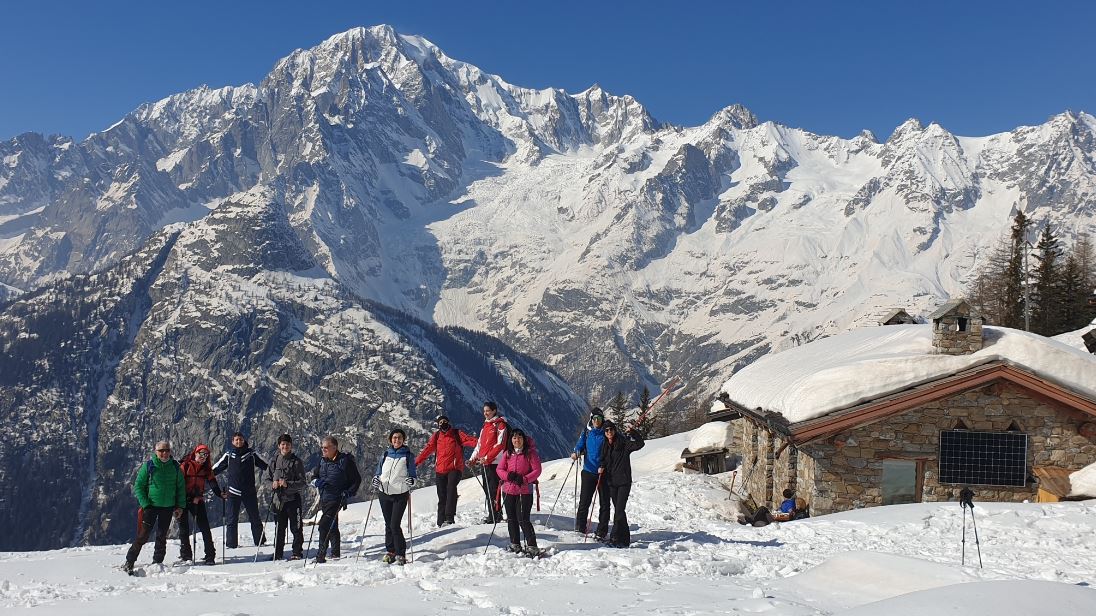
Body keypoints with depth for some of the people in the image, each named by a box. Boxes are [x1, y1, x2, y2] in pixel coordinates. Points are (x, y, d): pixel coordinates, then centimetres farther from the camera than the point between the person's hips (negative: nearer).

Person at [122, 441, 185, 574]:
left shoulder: (175, 467, 4)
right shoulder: (148, 466, -4)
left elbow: (181, 487, 11)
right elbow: (138, 486, -2)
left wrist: (180, 506, 4)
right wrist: (145, 504, -11)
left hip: (168, 508, 3)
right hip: (151, 506, -3)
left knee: (162, 536, 7)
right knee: (143, 535, -7)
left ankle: (157, 563, 18)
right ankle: (129, 562, 3)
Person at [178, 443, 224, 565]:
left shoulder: (207, 469, 8)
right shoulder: (185, 466, -3)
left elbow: (212, 483, -1)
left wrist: (220, 494, -20)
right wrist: (191, 498, -17)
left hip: (198, 500, 2)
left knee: (204, 526, -7)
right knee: (183, 527, 4)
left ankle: (210, 555, -7)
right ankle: (186, 553, 16)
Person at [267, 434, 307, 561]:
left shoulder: (296, 462, -3)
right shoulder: (275, 461, 8)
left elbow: (303, 483, -6)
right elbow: (268, 479, 13)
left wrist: (288, 484, -19)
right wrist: (273, 484, -9)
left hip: (294, 499, -3)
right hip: (279, 499, 3)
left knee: (296, 528, 1)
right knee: (279, 528, 9)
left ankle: (297, 553, 10)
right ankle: (277, 554, 18)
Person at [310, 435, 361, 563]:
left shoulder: (345, 461, -9)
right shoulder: (322, 460, 9)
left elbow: (357, 479, -3)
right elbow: (314, 475, 18)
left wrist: (349, 493, -15)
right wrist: (316, 482, -5)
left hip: (336, 499, -7)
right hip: (324, 498, 7)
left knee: (324, 525, -17)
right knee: (332, 526, 17)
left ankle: (321, 555, -15)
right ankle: (336, 553, 28)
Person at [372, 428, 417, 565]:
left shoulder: (408, 456, 3)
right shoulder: (385, 455, 11)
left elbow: (413, 475, 4)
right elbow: (378, 472, 16)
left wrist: (411, 480, -18)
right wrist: (376, 479, -6)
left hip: (400, 495, -3)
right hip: (384, 494, 4)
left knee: (395, 525, -12)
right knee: (388, 524, 8)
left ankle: (400, 554, -4)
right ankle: (390, 551, 21)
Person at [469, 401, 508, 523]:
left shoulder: (500, 424, -7)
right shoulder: (485, 425, 18)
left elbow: (500, 444, -15)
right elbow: (480, 444, 20)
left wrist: (487, 458, -20)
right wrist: (473, 458, 10)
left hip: (495, 462, -8)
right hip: (485, 462, 8)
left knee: (493, 489, -8)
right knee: (487, 489, 10)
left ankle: (494, 516, -6)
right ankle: (496, 514, 17)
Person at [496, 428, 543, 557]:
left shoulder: (530, 453, -4)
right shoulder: (507, 454, 6)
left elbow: (537, 470, -6)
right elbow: (499, 469, 7)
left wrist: (524, 479, -18)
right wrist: (508, 475, -14)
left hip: (525, 491, -5)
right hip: (508, 491, 5)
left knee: (523, 519, -11)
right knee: (511, 519, 12)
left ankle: (532, 547, -4)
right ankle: (515, 545, 26)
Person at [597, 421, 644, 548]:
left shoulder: (624, 443, -6)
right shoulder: (605, 446, 9)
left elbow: (639, 444, -17)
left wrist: (632, 433, -29)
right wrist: (601, 467, 1)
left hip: (624, 481, -6)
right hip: (611, 482, 6)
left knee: (619, 510, -12)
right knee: (619, 510, 11)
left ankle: (615, 538, -12)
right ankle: (624, 539, 19)